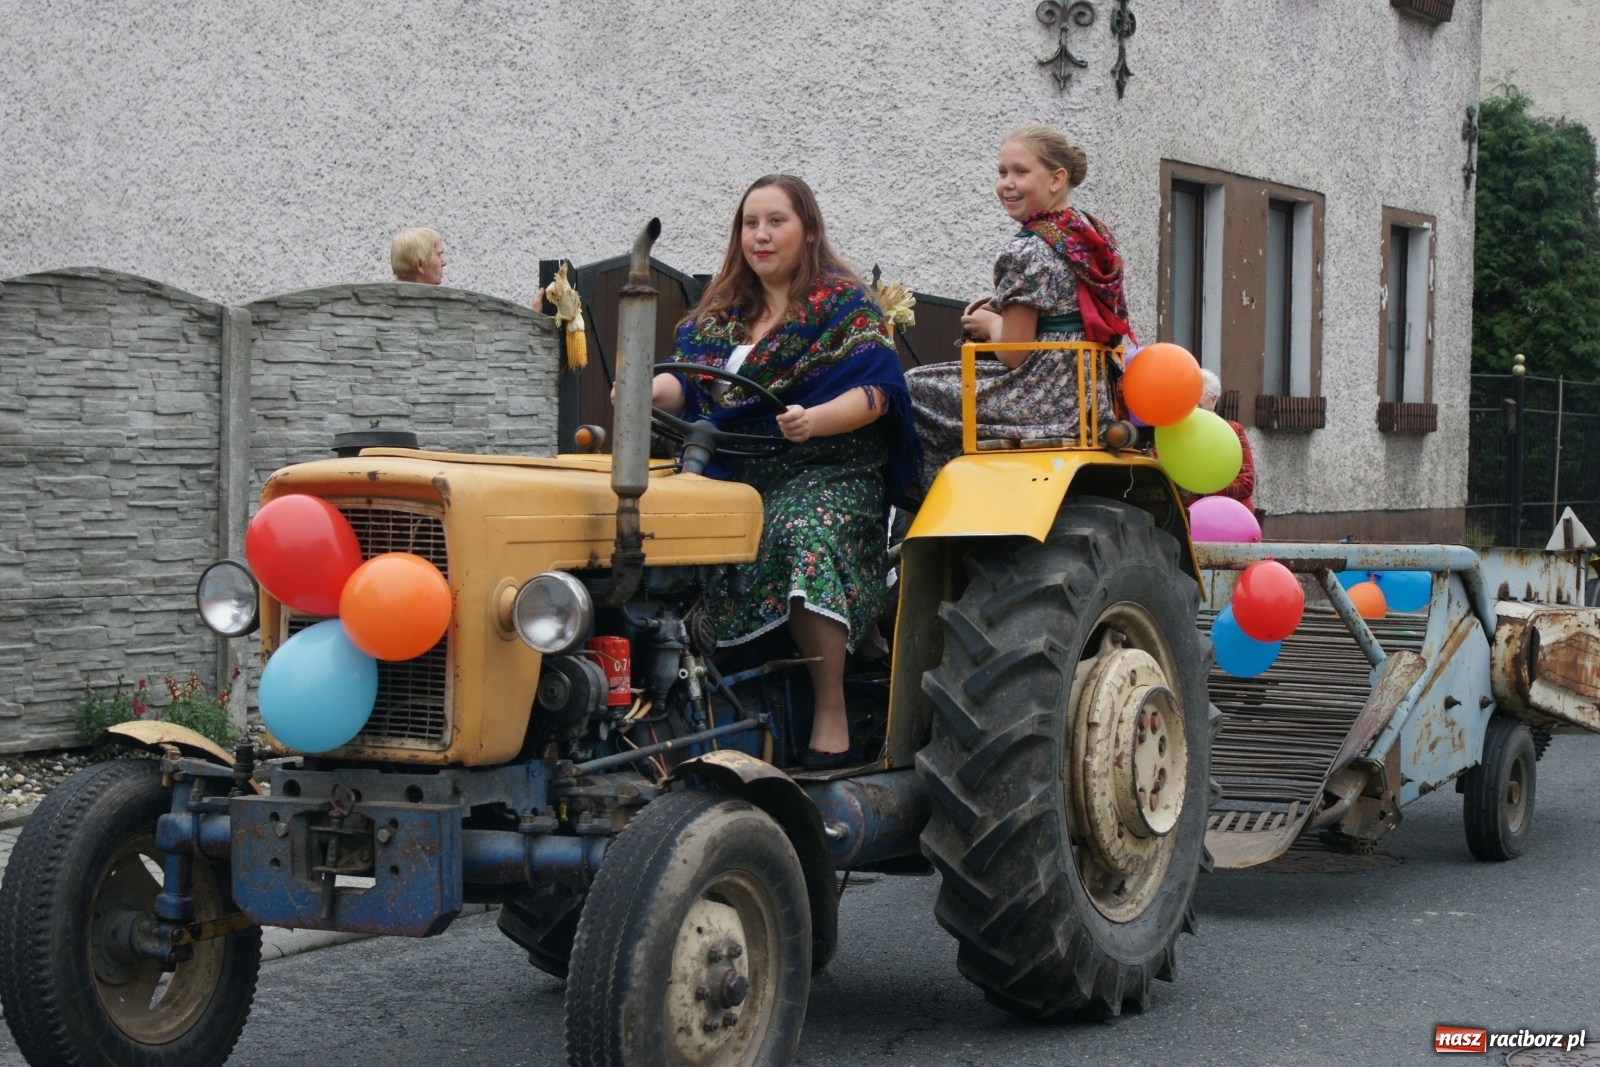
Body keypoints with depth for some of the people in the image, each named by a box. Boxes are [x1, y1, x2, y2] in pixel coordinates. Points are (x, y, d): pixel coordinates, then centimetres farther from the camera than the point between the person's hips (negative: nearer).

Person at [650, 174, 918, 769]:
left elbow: (874, 393, -7)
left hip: (827, 473, -5)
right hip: (735, 474, 5)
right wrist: (651, 390, -14)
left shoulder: (842, 301, 3)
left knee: (804, 534, -38)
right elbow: (687, 381, 10)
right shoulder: (720, 310, 19)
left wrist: (814, 421, -26)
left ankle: (831, 720, -31)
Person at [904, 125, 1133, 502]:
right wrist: (1003, 310, 16)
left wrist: (989, 323, 5)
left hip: (1037, 406, -10)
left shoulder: (1027, 253, -17)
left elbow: (1013, 355, -15)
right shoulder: (1094, 235, 10)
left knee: (910, 390, 2)